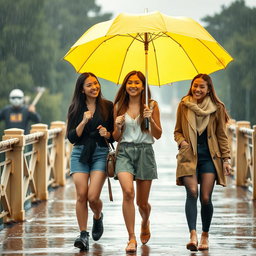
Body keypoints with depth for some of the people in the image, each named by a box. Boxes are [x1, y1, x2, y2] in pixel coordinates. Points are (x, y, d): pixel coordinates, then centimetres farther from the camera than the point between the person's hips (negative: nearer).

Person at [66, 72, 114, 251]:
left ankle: (98, 217, 23)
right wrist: (84, 122, -13)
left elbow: (115, 134, 9)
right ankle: (83, 235, -1)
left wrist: (107, 134, -12)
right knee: (81, 195, -8)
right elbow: (72, 137, 0)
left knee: (93, 196, -11)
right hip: (80, 153, 1)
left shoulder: (108, 106, 4)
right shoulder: (76, 109, 6)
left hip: (100, 153, -1)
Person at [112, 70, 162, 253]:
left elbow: (158, 135, 2)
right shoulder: (119, 106, 7)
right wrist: (118, 126, -9)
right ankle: (132, 238, -20)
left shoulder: (151, 105, 3)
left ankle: (145, 223, 44)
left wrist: (151, 119, -14)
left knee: (142, 202, 7)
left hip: (145, 152, 0)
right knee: (128, 192, -24)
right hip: (124, 151, 0)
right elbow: (116, 137, 12)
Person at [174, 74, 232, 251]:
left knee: (206, 198, -6)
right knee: (192, 192, -19)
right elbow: (177, 131, 14)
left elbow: (222, 135, 8)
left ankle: (205, 235, 12)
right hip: (189, 155, 0)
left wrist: (226, 159, 2)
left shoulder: (217, 108, 4)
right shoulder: (184, 106, 6)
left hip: (209, 156, 0)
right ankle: (193, 235, -24)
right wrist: (182, 141, -7)